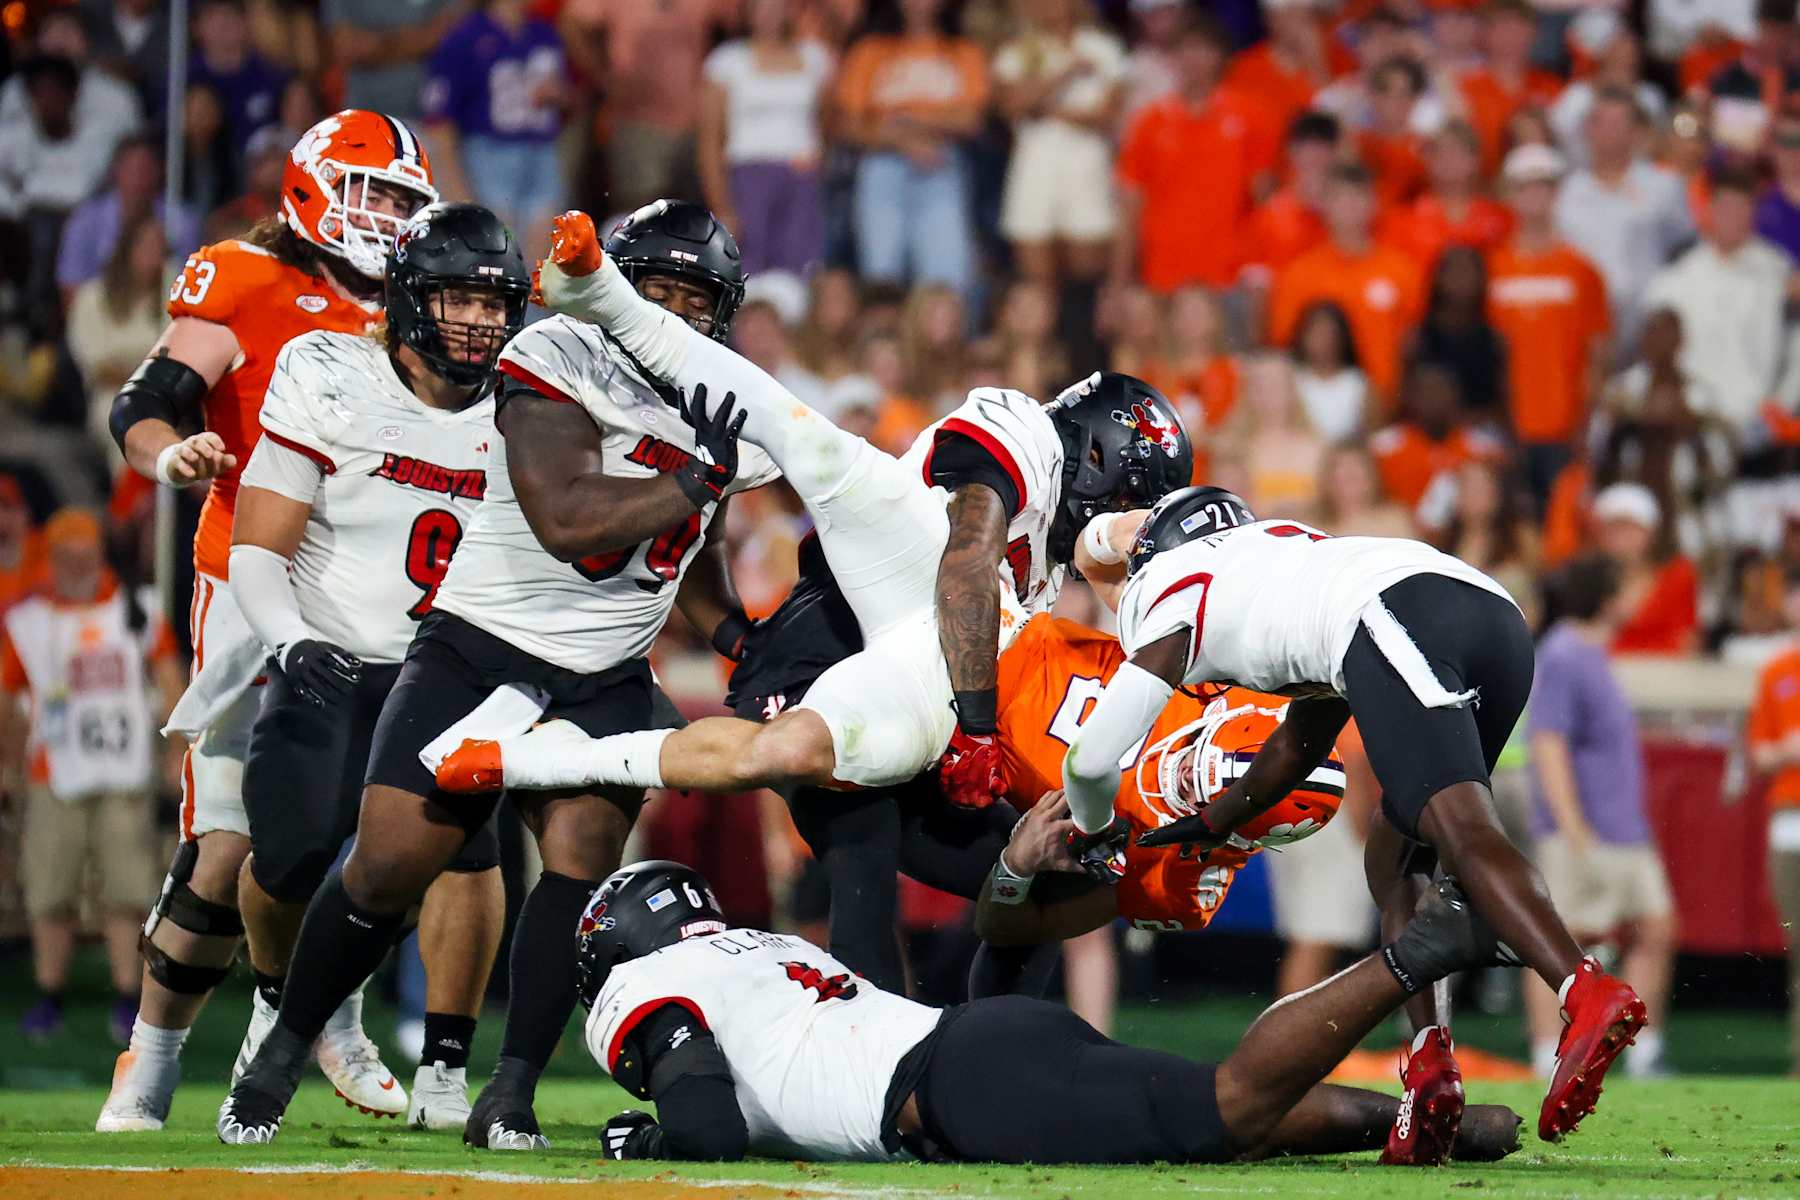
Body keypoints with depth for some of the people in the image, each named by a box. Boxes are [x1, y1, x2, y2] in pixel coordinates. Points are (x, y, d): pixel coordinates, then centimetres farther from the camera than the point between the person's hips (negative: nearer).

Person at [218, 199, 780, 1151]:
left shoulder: (733, 415, 6)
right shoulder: (560, 361, -15)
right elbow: (565, 521, -26)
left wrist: (736, 636, 5)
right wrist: (696, 476, -24)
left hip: (606, 678, 4)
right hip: (482, 644, -4)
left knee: (584, 853, -18)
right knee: (388, 867, -6)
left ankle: (510, 1097, -9)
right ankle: (282, 1053, 16)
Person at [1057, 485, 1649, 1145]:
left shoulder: (1176, 598, 23)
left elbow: (1092, 757, 21)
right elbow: (1300, 746, 53)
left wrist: (1095, 830, 43)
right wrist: (1211, 824, 65)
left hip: (1402, 622, -7)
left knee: (1462, 830, -23)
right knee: (1394, 862, 18)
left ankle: (1589, 997, -48)